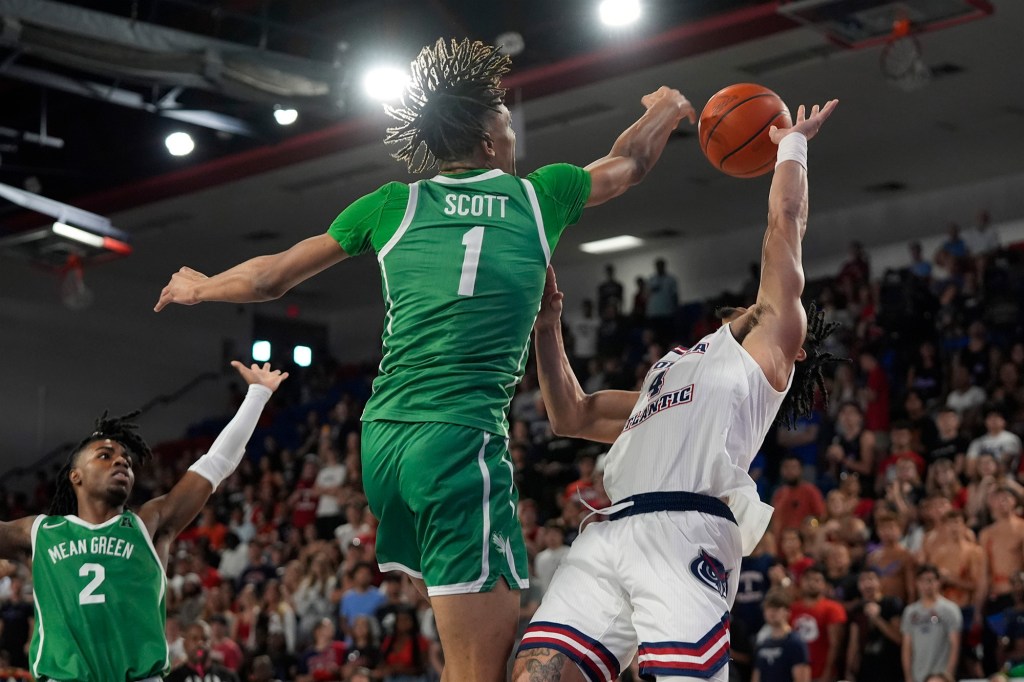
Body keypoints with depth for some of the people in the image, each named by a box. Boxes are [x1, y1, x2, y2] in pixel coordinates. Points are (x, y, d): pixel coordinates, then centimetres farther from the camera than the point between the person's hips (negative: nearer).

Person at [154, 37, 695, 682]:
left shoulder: (391, 205, 11)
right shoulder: (539, 197, 7)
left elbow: (270, 277, 18)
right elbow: (628, 163, 28)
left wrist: (200, 286, 38)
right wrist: (666, 110, 50)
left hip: (382, 436, 5)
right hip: (462, 437, -5)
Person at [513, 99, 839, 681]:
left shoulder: (765, 349, 22)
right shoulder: (664, 376, 39)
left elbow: (786, 222, 23)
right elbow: (572, 417, 40)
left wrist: (793, 143, 38)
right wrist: (548, 323, 38)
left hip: (686, 534, -5)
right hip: (611, 536, 6)